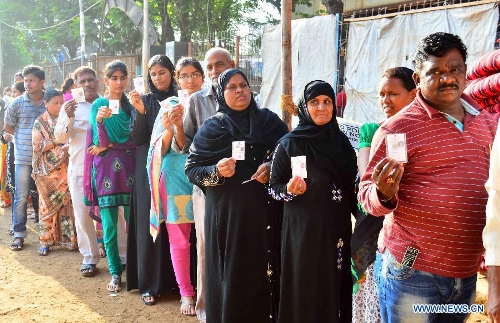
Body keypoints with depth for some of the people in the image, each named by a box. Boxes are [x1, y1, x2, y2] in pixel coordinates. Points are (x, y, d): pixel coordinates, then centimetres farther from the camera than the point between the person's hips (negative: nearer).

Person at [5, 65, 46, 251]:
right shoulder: (17, 103, -1)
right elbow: (8, 128, 10)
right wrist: (24, 138, 2)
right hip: (23, 158, -1)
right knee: (21, 197, 0)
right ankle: (19, 234, 9)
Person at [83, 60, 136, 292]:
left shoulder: (131, 104, 10)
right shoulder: (98, 104, 4)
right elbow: (100, 141, -6)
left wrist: (109, 145, -7)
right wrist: (99, 120, -24)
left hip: (129, 168, 1)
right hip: (106, 169, -1)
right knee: (109, 225, 0)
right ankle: (115, 272, 13)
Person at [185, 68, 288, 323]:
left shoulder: (268, 120, 6)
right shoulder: (213, 127, 3)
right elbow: (191, 169, 2)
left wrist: (271, 167, -9)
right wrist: (216, 171, -15)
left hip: (260, 207, 1)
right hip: (224, 209, -1)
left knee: (259, 268, 3)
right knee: (228, 271, 3)